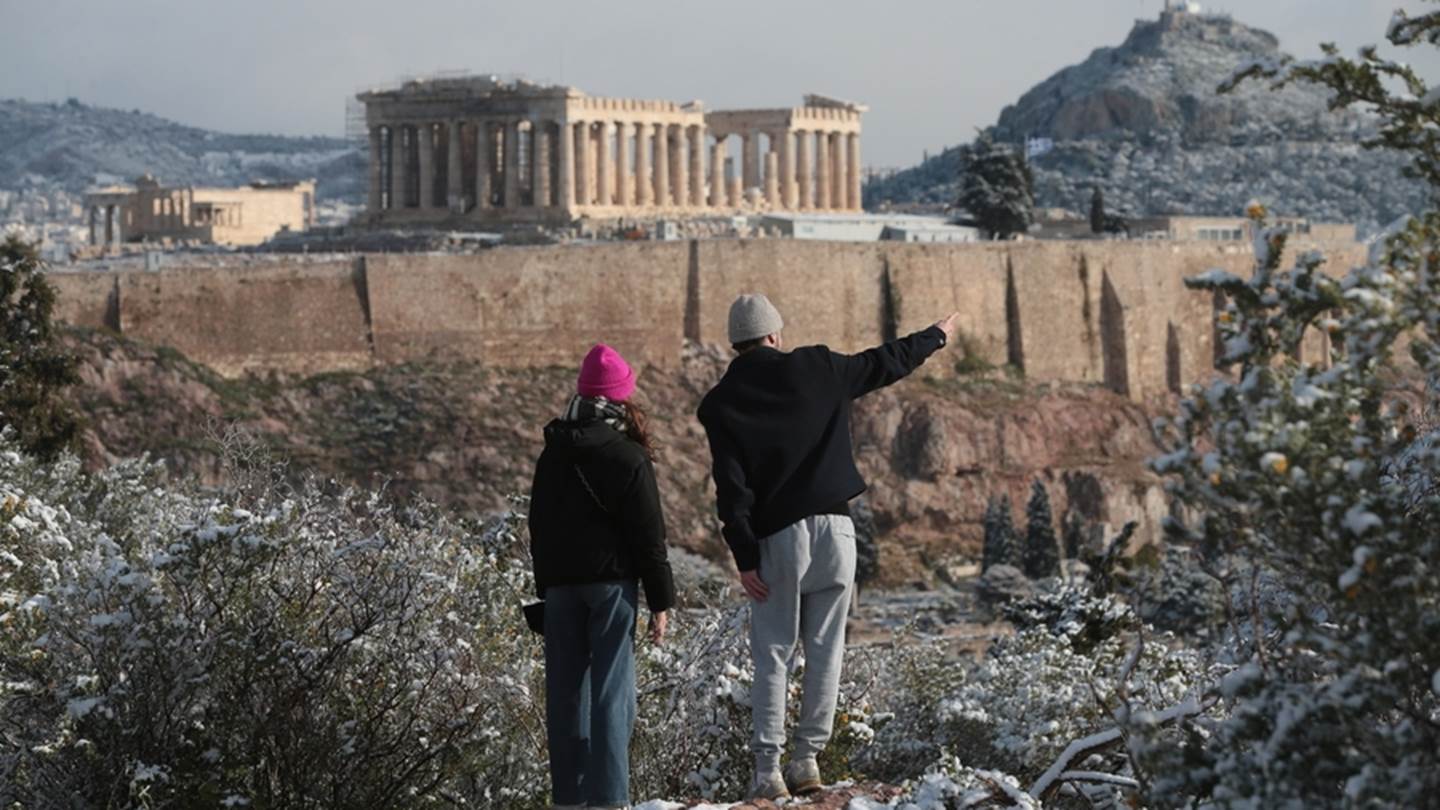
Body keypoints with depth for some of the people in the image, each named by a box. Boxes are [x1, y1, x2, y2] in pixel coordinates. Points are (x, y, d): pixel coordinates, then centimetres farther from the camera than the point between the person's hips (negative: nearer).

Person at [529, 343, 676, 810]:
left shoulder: (552, 456, 10)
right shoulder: (629, 459, -7)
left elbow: (539, 530, 15)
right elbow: (648, 536, -8)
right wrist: (661, 600, -3)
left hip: (560, 584, 5)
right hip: (611, 580, -5)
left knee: (566, 692, 8)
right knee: (611, 692, -5)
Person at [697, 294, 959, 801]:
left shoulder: (720, 404, 0)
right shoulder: (816, 370, 3)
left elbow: (731, 488, -6)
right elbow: (885, 363, 17)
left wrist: (744, 557, -6)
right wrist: (936, 338, 34)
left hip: (777, 539, -1)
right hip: (833, 528, 1)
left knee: (771, 655, 5)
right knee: (825, 650, 7)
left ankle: (767, 770, -1)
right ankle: (807, 759, 5)